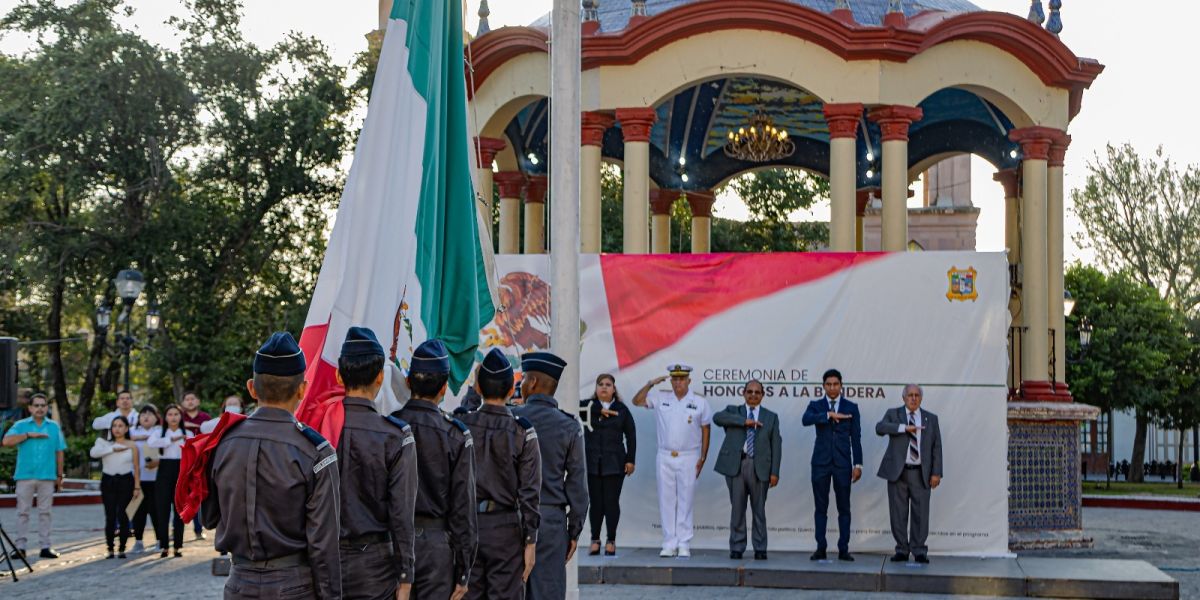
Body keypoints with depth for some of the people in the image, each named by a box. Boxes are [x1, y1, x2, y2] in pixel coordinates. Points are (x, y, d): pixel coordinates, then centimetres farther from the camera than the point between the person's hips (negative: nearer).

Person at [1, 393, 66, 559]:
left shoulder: (54, 427, 12)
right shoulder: (21, 425, 6)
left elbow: (59, 453, 12)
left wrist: (59, 476, 8)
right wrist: (29, 435, -14)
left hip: (47, 477, 1)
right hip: (25, 476, -1)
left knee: (45, 512, 3)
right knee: (23, 512, 0)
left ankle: (45, 547, 5)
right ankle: (20, 546, 4)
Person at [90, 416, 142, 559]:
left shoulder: (132, 445, 5)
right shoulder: (105, 442, 6)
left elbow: (136, 468, 5)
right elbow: (93, 453, -15)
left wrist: (137, 487, -1)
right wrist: (113, 449, -15)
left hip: (125, 481, -1)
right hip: (108, 481, 1)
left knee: (122, 516, -5)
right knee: (110, 516, -5)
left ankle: (122, 548, 3)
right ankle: (110, 549, 3)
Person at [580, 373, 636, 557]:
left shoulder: (622, 409, 8)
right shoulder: (588, 405, 6)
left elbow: (631, 436, 7)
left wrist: (630, 460, 1)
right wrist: (599, 411, -14)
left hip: (615, 463, 0)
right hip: (592, 463, 0)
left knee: (612, 502, -1)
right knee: (595, 502, 2)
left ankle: (611, 541, 6)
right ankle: (595, 540, 10)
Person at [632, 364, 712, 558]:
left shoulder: (700, 403, 1)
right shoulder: (660, 398, 5)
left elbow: (705, 431, 4)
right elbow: (637, 401, 5)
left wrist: (702, 458, -1)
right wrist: (650, 384, -7)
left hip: (688, 458, -2)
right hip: (665, 457, 2)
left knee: (685, 501, 0)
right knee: (666, 501, 3)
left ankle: (684, 545, 4)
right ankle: (669, 544, 8)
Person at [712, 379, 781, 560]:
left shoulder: (771, 417, 13)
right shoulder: (733, 411, 12)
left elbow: (776, 445, 7)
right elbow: (717, 418, -10)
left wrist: (775, 472, -2)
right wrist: (744, 421, -17)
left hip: (759, 467, 0)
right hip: (735, 465, 0)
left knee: (759, 510, 3)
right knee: (737, 509, 2)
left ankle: (760, 549, 10)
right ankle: (736, 548, 9)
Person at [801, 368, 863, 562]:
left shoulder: (851, 407, 7)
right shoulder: (816, 405, 7)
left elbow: (856, 437, 5)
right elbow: (805, 419, -15)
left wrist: (858, 464, -1)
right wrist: (828, 415, -24)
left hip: (843, 462, 0)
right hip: (821, 462, 0)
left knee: (844, 508, 2)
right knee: (821, 507, 2)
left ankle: (843, 549, 5)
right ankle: (820, 549, 6)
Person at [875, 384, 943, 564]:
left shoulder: (931, 419, 11)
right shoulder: (893, 414, 7)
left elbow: (936, 447, 8)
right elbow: (880, 428, -13)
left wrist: (936, 473, -1)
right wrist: (905, 427, -21)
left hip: (921, 473, 1)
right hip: (897, 471, 0)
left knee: (921, 513, -2)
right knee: (898, 513, 2)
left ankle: (919, 551, 7)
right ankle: (901, 550, 12)